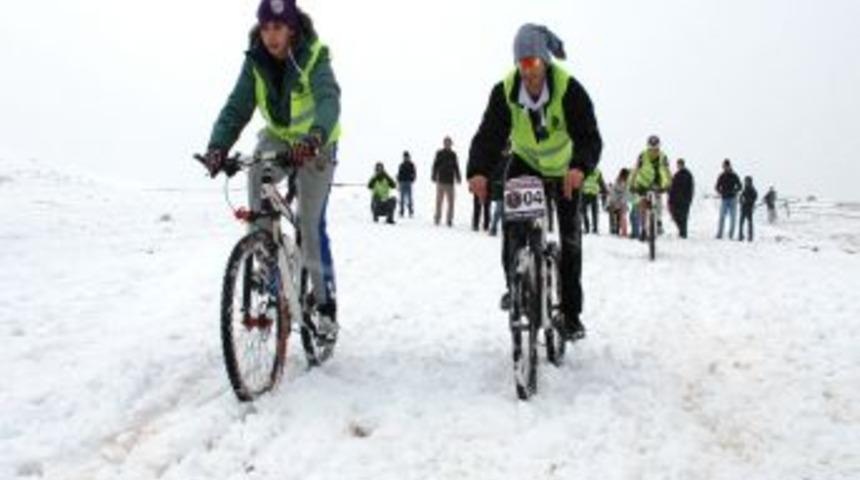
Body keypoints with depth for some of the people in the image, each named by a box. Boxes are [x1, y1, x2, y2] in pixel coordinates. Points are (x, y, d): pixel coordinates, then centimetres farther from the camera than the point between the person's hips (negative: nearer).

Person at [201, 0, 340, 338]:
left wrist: (315, 137, -63)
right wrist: (218, 146, -40)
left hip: (316, 144, -3)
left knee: (311, 224, -6)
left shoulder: (313, 57, -24)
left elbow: (328, 100, -42)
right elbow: (237, 107, -21)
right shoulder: (256, 61, -12)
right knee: (256, 177, -29)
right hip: (278, 137, 3)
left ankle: (325, 301, 9)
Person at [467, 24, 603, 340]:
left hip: (565, 169, -2)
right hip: (525, 163, 2)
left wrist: (580, 167, -57)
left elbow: (589, 136, -36)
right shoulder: (505, 91, -22)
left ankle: (571, 312, 7)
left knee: (570, 236, -3)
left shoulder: (569, 89, -30)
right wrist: (478, 171, -47)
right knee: (511, 219, -20)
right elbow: (489, 134, -28)